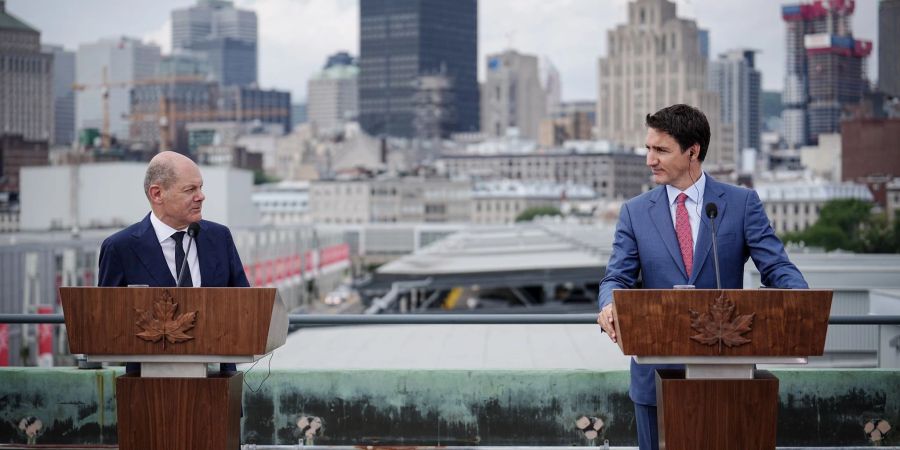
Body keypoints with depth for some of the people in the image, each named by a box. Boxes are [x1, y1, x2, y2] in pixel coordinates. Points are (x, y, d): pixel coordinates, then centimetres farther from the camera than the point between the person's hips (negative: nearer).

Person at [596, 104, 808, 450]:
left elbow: (776, 267, -5)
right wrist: (610, 305, -23)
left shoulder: (742, 203, 0)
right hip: (658, 369, 1)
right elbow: (617, 278, 1)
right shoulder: (635, 212, 5)